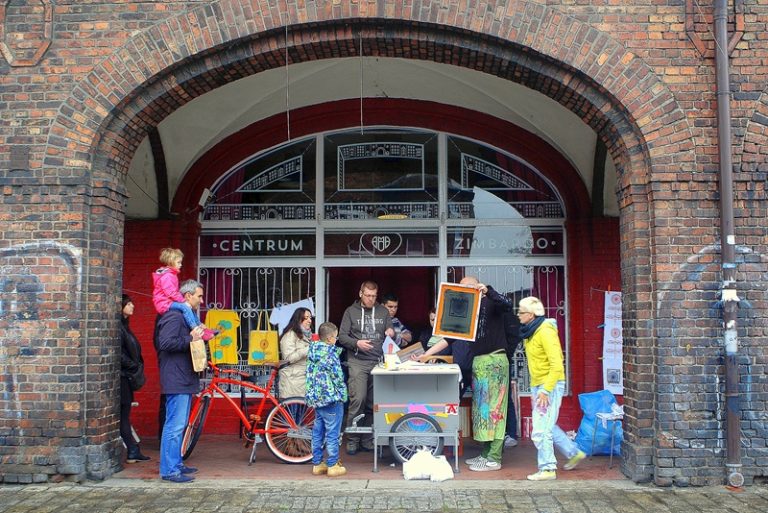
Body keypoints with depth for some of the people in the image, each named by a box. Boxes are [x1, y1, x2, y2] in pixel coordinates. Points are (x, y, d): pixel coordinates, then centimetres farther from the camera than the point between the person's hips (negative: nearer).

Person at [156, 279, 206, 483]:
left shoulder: (186, 316, 20)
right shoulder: (174, 316, -15)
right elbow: (165, 343, -27)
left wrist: (198, 336, 14)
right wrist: (190, 339, -21)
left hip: (184, 380, 11)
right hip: (176, 381, -11)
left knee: (178, 425, 16)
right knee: (175, 426, -9)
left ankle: (176, 464, 24)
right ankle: (169, 470, -5)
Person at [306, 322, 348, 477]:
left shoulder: (313, 352, 8)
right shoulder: (330, 353, -15)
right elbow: (338, 376, -15)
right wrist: (342, 394, -1)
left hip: (316, 398, 8)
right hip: (331, 398, -8)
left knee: (317, 433, 13)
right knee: (332, 434, 0)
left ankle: (317, 464, 19)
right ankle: (332, 466, 5)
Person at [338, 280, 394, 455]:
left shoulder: (383, 311, 15)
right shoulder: (351, 311, 8)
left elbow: (391, 334, 19)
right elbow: (342, 336, 3)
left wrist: (391, 333, -5)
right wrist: (357, 343, -14)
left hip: (378, 362, 3)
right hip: (357, 362, -3)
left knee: (373, 403, 2)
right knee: (358, 399, -14)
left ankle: (368, 438, 12)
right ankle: (352, 439, -3)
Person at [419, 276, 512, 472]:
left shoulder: (491, 303, -3)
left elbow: (507, 305, -25)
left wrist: (487, 291, -31)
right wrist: (427, 354, 9)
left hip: (495, 360, -8)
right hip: (479, 362, 8)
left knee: (493, 408, -8)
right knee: (481, 408, 9)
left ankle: (494, 459, -5)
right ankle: (485, 454, 15)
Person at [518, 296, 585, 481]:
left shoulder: (545, 331, -18)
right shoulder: (530, 331, 9)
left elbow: (556, 365, -22)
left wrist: (545, 390, -23)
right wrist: (536, 388, 17)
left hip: (551, 385, -10)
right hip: (537, 385, 10)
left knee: (541, 429, -6)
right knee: (547, 426, 18)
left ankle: (547, 469, 4)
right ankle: (574, 453, 32)